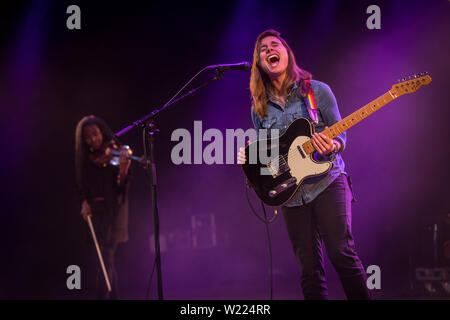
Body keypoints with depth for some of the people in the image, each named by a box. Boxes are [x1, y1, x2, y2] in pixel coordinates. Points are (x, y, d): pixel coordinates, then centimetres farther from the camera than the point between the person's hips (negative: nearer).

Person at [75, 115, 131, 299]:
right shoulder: (86, 158, 8)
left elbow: (120, 188, -14)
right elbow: (83, 187, 14)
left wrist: (123, 172, -35)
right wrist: (85, 202, -6)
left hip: (111, 210, -6)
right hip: (94, 211, 6)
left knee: (106, 259, -15)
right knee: (100, 260, 11)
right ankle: (113, 296, 21)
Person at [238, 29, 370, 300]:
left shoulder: (317, 90, 1)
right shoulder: (259, 107, 11)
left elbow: (340, 135, 2)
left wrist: (332, 146, -22)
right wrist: (248, 156, -5)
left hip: (326, 182, -3)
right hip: (290, 191, 3)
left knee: (341, 252, -14)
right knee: (309, 267, 2)